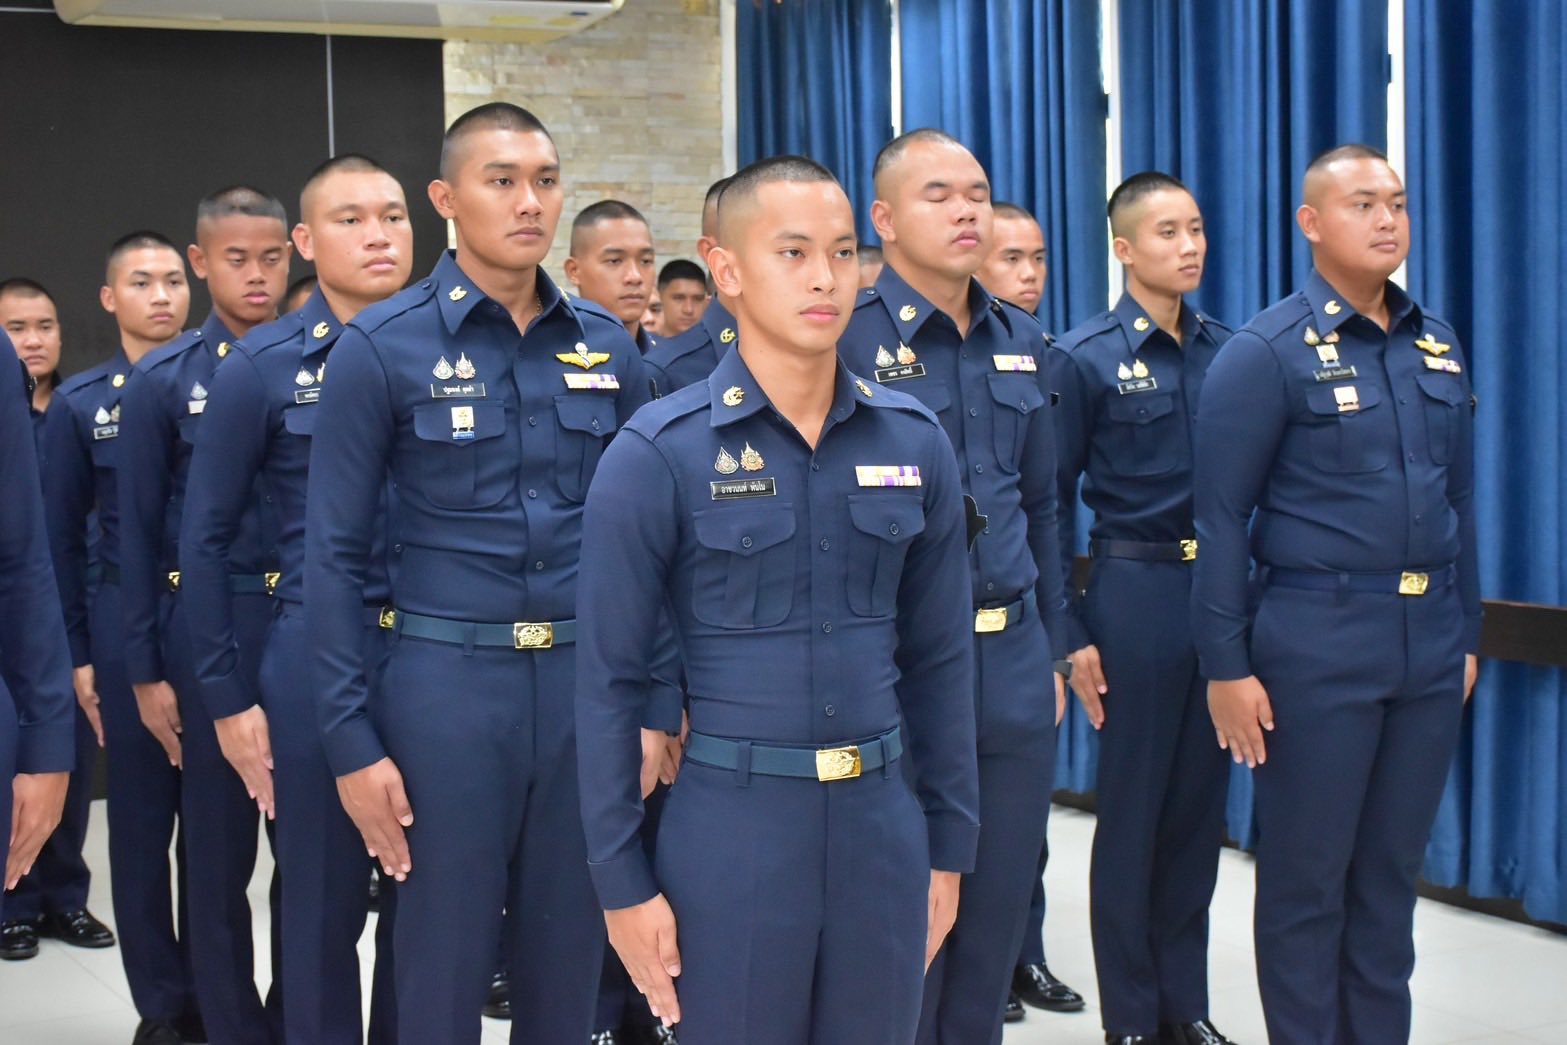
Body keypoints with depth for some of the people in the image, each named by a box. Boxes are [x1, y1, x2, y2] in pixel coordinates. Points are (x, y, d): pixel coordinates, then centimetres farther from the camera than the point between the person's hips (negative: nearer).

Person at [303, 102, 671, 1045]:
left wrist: (660, 700, 6)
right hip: (448, 683, -3)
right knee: (446, 960, 8)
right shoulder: (382, 347, -5)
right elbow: (334, 556, -5)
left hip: (589, 679, 3)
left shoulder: (607, 347, 6)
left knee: (571, 956, 14)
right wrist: (352, 737, -8)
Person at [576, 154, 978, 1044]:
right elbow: (609, 681, -6)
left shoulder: (917, 443, 2)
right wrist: (622, 880, -6)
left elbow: (940, 659, 8)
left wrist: (950, 846, 9)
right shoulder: (658, 454, -9)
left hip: (883, 821, 4)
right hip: (730, 826, -3)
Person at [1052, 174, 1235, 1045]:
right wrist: (1069, 634, -7)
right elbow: (1052, 502, -5)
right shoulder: (1085, 357, -6)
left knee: (1202, 801, 11)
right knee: (1134, 807, 6)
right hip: (1138, 591, -4)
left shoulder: (1230, 349, 6)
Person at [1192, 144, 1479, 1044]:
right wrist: (1226, 664, -12)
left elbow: (1459, 504, 15)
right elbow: (1221, 518, -10)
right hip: (1318, 640, -5)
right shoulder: (1268, 351, -8)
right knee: (1307, 873, 6)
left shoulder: (1439, 347, 10)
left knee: (1393, 869, 14)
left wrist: (1466, 633, 14)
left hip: (1429, 641, 5)